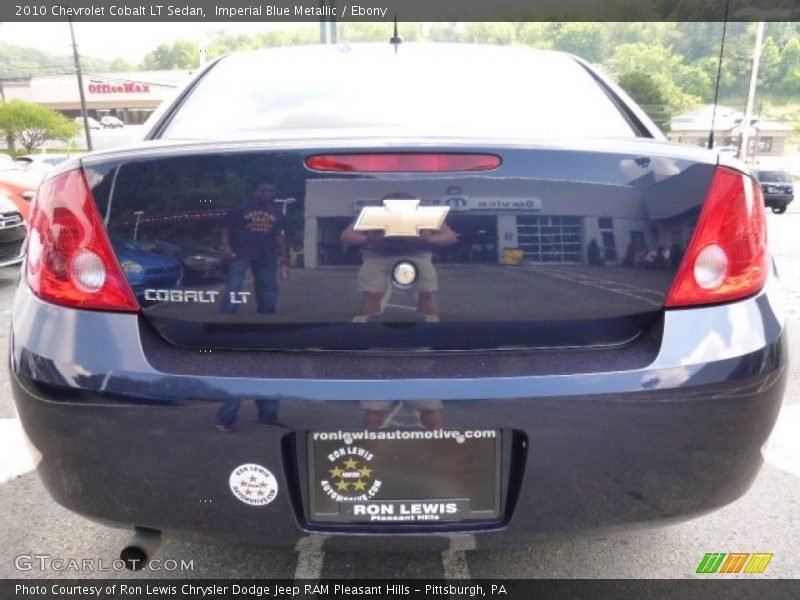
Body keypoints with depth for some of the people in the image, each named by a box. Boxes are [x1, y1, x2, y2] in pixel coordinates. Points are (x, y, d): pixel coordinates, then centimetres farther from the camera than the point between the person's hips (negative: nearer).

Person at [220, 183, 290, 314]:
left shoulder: (277, 214, 11)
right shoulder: (240, 210, 0)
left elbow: (278, 234, 17)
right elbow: (226, 229, 1)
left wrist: (283, 255, 13)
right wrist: (226, 247, -12)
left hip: (266, 255, 4)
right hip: (241, 253, -4)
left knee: (269, 289, 10)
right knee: (233, 287, -12)